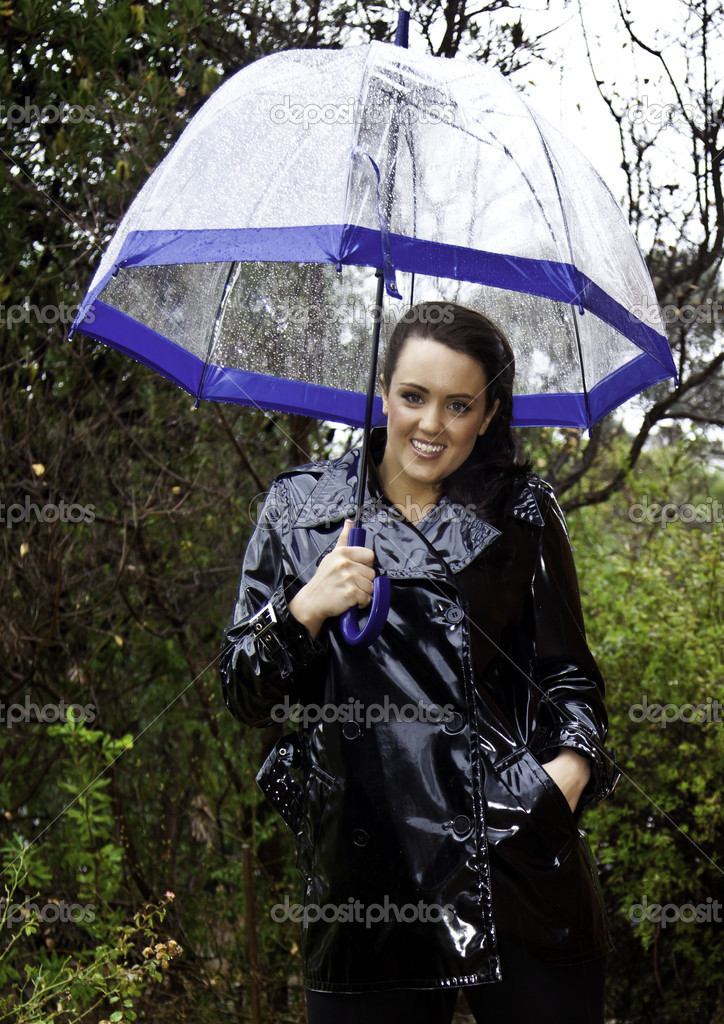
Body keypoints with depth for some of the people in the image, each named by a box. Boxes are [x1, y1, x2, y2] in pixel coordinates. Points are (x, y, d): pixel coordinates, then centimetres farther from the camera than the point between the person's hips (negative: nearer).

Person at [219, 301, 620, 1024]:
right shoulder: (301, 509, 7)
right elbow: (246, 698, 6)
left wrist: (574, 760, -5)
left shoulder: (522, 514, 8)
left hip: (513, 851, 0)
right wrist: (304, 612, -12)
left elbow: (567, 670, 15)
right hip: (361, 875, 0)